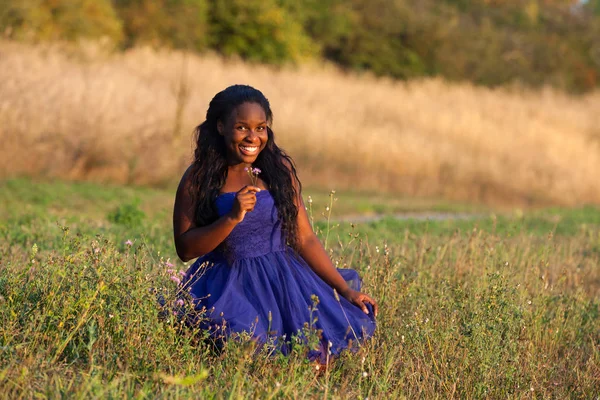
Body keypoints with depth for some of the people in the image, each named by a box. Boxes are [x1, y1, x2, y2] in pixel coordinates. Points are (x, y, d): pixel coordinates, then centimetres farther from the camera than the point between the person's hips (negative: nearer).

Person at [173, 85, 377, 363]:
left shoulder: (280, 169, 7)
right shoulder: (199, 178, -1)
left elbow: (305, 239, 8)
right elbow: (185, 248, -5)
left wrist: (346, 290, 3)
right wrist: (232, 218, -18)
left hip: (285, 281, 3)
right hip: (228, 286, -3)